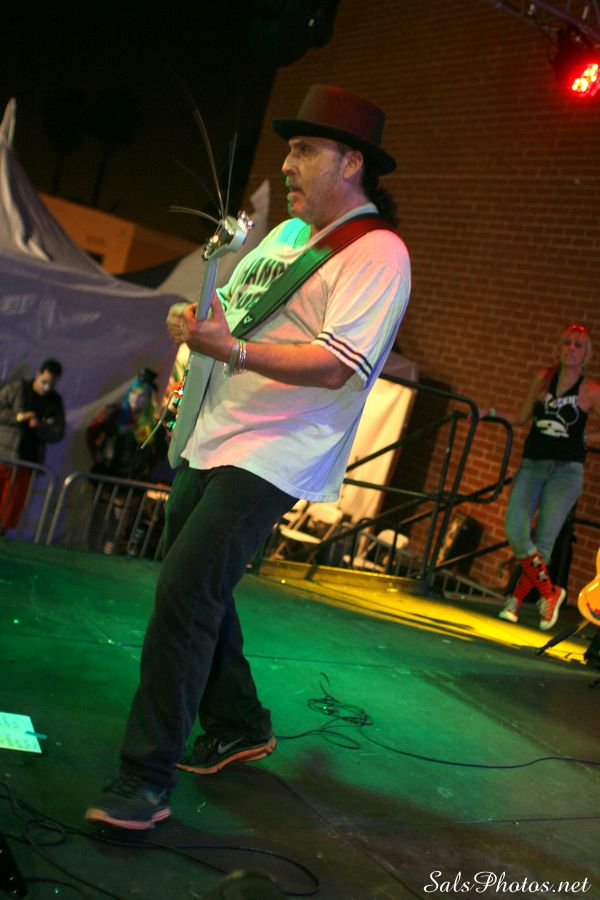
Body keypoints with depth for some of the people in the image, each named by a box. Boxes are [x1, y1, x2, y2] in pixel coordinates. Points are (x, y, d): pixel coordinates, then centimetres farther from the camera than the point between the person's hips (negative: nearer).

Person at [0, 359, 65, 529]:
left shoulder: (55, 402, 9)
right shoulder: (16, 388, 1)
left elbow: (58, 434, 4)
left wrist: (40, 427, -15)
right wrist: (17, 417, -15)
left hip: (27, 462, 2)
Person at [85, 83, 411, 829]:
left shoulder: (377, 253, -11)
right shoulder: (287, 232, 16)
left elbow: (338, 365, -23)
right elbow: (227, 311, 26)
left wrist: (230, 350, -33)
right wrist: (193, 324, 3)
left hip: (272, 455, -9)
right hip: (210, 441, 9)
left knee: (185, 592, -16)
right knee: (197, 590, 14)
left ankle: (146, 779, -7)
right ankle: (239, 727, 32)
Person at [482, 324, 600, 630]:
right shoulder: (543, 377, 9)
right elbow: (522, 417, 19)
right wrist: (492, 413, 8)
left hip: (566, 470, -3)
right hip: (532, 465, 3)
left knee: (543, 540, -6)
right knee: (515, 530, -12)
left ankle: (516, 599, 11)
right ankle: (549, 593, 6)